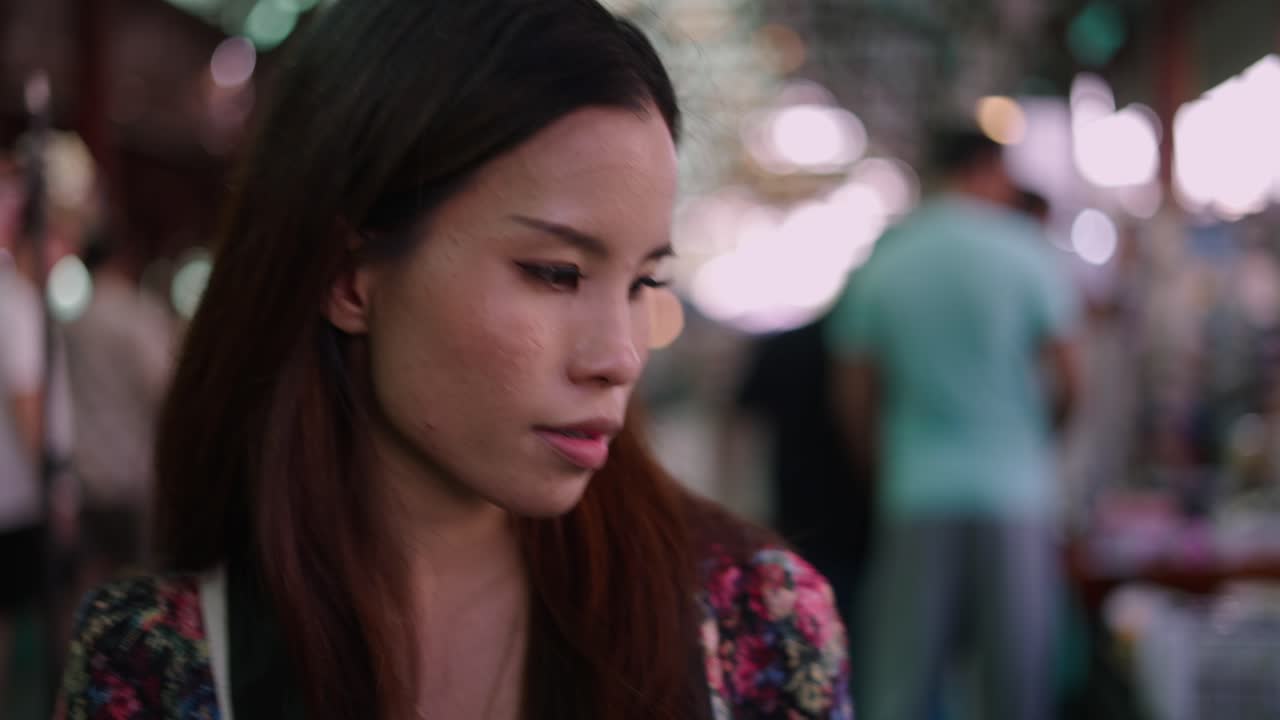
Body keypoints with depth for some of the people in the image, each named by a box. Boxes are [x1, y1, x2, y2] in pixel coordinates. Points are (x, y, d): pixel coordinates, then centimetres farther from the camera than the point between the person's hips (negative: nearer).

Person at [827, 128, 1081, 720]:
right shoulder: (1024, 252, -1)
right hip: (1014, 493, -2)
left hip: (913, 498, 2)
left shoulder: (882, 261, 6)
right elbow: (1067, 381, -1)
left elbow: (853, 398, 6)